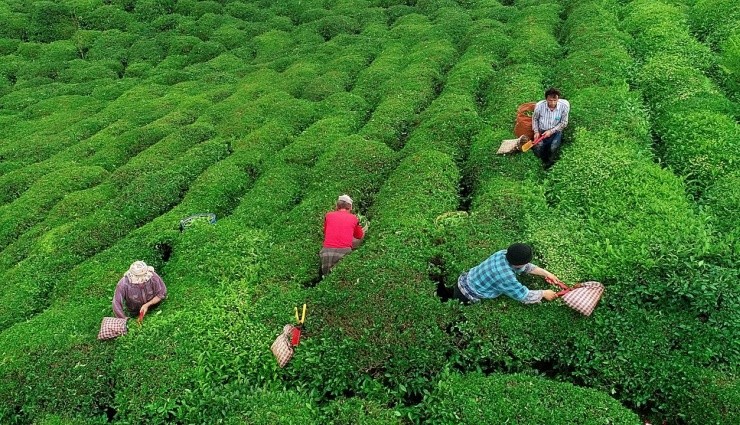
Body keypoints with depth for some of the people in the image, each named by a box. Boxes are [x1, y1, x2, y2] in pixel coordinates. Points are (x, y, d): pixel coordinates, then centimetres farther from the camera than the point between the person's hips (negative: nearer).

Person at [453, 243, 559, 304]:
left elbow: (526, 267, 7)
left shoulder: (504, 254, -12)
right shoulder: (505, 276, -36)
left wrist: (546, 273, 4)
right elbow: (525, 296, -24)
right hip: (466, 297, -8)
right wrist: (544, 293, -10)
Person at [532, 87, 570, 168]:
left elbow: (564, 123, -10)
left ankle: (549, 162, 7)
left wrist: (551, 131, -19)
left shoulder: (564, 105, -22)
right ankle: (544, 160, 14)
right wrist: (536, 132, -8)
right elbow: (534, 119, 2)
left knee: (553, 148, -25)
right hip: (541, 131, 1)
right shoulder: (539, 105, -19)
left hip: (555, 131, -1)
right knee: (537, 150, -20)